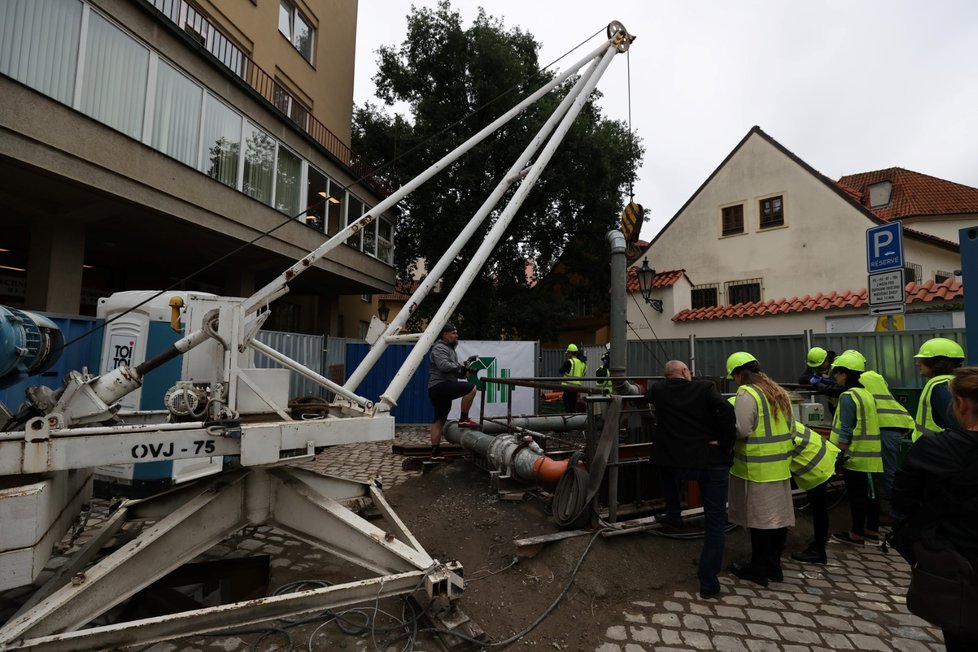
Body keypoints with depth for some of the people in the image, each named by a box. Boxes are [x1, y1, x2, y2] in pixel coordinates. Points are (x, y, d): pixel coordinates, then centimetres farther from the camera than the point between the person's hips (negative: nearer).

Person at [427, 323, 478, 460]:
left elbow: (455, 372, 25)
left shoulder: (450, 349, 25)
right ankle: (464, 419, -12)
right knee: (471, 388, -20)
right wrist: (461, 366, -12)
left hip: (439, 390, 11)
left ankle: (435, 452, 14)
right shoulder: (439, 348, -7)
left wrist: (464, 369, 5)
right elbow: (443, 365, -24)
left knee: (439, 420, 11)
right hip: (440, 385, -11)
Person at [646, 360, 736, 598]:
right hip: (712, 462, -1)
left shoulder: (658, 390, 4)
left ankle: (674, 514, 33)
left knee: (664, 461, 36)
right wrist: (724, 443, -10)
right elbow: (727, 410, -21)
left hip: (676, 463, 2)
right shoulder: (705, 388, -4)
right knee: (715, 520, 11)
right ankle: (708, 580, 11)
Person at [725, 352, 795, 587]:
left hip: (758, 468, -8)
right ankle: (774, 566, 27)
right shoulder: (778, 392, 10)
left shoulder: (746, 394, -17)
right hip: (780, 465, 8)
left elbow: (741, 431, -21)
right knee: (779, 514, 14)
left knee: (761, 516, 3)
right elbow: (788, 425, 15)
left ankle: (758, 569, 16)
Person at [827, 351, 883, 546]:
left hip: (856, 456, -9)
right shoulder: (866, 393, 10)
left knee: (856, 495, 1)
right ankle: (872, 530, 27)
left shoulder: (848, 396, -18)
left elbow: (846, 431, -19)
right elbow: (863, 426, 16)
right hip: (870, 455, 9)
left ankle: (857, 533, 10)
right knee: (870, 493, 16)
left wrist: (839, 453, -14)